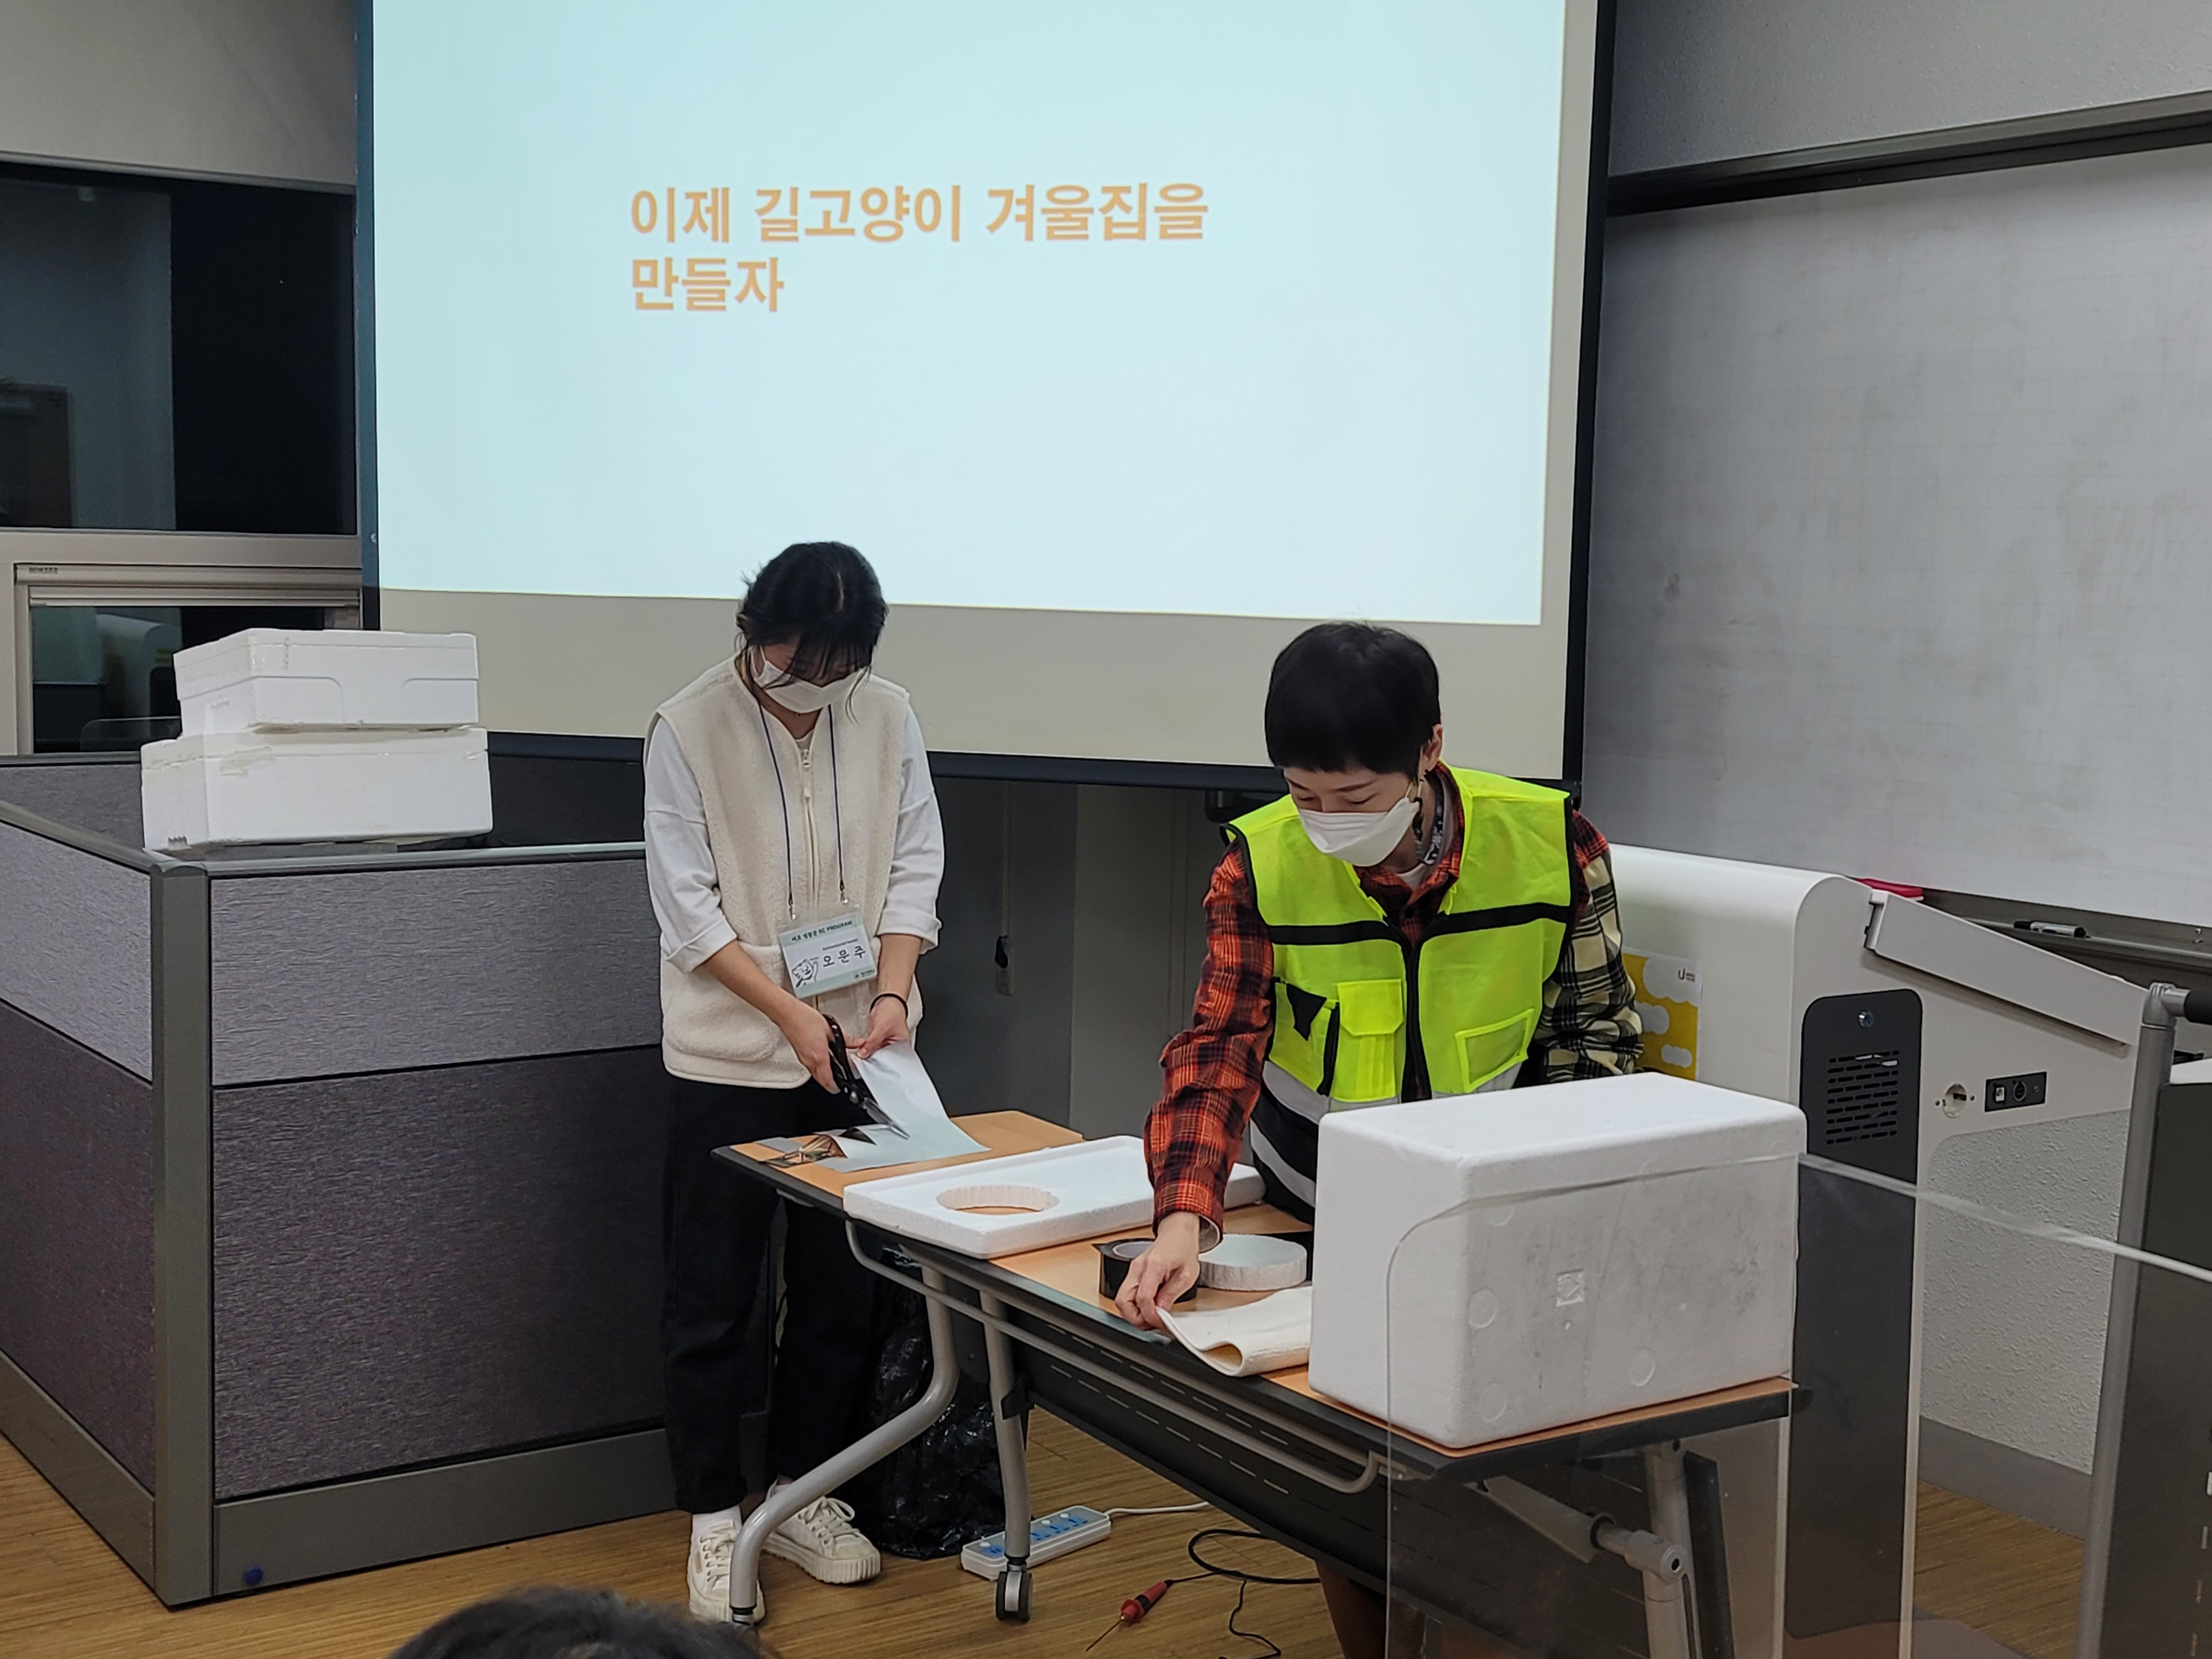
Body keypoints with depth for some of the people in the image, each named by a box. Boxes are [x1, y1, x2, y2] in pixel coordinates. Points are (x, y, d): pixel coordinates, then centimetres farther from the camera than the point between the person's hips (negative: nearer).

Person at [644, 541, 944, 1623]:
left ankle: (803, 1492, 29)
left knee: (841, 1289, 12)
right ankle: (713, 1515, 18)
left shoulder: (888, 718, -1)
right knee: (710, 1299, 5)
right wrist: (789, 1011, -18)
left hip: (859, 1050, 3)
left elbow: (914, 865, 2)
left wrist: (891, 989, -13)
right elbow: (687, 902, -11)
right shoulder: (687, 730, -10)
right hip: (728, 1056, -3)